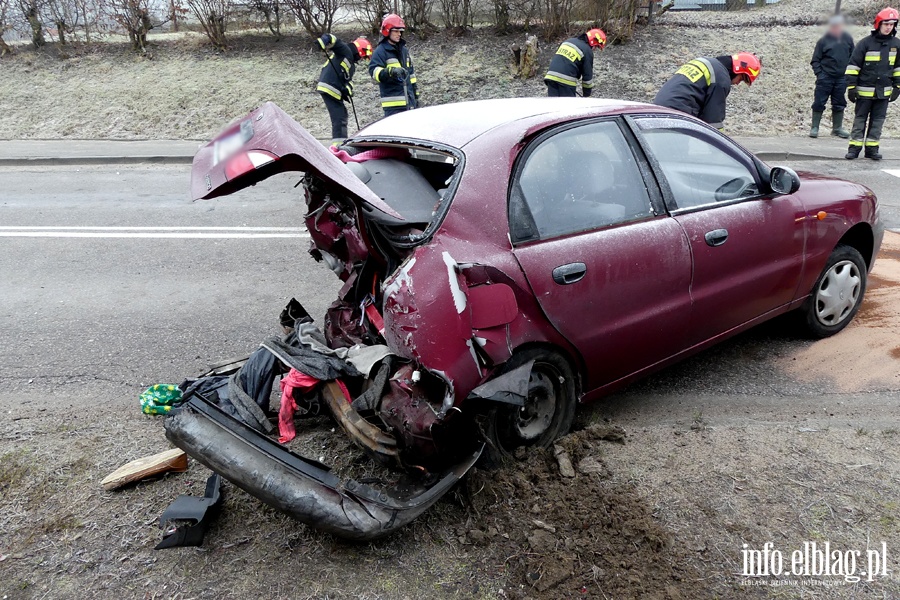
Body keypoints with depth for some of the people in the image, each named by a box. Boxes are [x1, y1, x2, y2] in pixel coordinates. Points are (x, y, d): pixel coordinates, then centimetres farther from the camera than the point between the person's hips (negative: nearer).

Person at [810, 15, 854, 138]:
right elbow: (815, 60, 0)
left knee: (839, 104, 10)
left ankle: (837, 128, 19)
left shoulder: (847, 39, 6)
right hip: (825, 77, -3)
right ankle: (814, 127, 4)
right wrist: (819, 74, -11)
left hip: (842, 78, 3)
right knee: (819, 103, -4)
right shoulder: (823, 40, -3)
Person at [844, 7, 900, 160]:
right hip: (864, 90, -3)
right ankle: (854, 147, 7)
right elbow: (853, 65, -6)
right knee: (860, 119, 3)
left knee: (878, 120, 6)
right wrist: (851, 87, -8)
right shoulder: (866, 43, -7)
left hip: (884, 91, 4)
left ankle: (872, 148, 11)